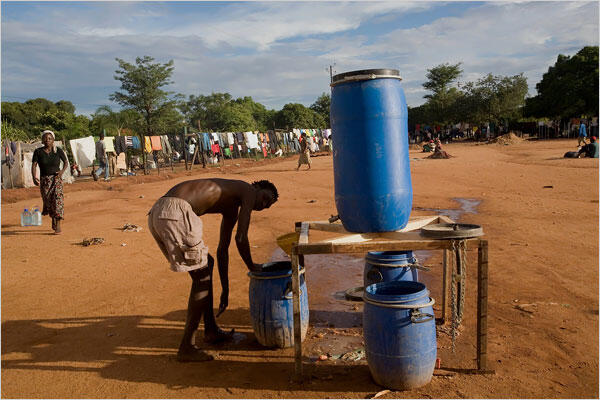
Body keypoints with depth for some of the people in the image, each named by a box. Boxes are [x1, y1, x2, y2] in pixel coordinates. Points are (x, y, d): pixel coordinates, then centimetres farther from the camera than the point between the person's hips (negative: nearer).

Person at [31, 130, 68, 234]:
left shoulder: (58, 151, -2)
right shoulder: (38, 152, -2)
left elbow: (66, 162, 10)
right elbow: (34, 165, -7)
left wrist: (62, 171, -9)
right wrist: (34, 178, -22)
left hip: (56, 179, -2)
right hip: (44, 180, 2)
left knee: (57, 199, -15)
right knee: (48, 201, 8)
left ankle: (58, 226, -16)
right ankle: (53, 220, 35)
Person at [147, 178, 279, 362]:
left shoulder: (232, 209, 30)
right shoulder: (248, 191, 6)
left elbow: (222, 250, 34)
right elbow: (240, 238, -2)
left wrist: (225, 291, 37)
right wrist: (252, 266, 15)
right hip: (176, 212, -10)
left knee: (206, 263, 21)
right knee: (202, 275, 1)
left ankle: (211, 330, 34)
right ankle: (186, 347, 7)